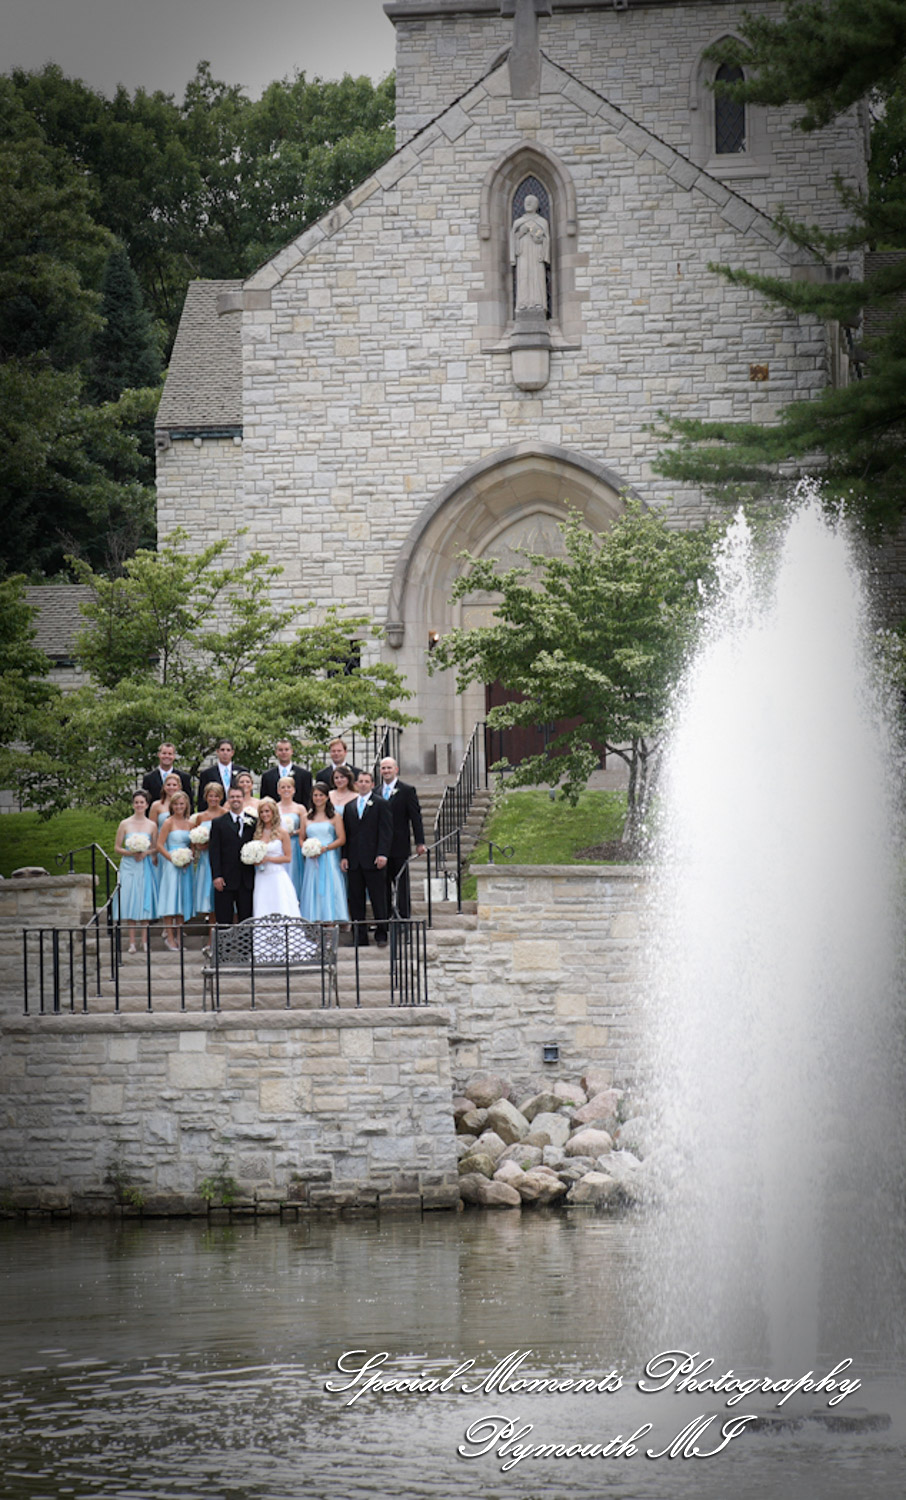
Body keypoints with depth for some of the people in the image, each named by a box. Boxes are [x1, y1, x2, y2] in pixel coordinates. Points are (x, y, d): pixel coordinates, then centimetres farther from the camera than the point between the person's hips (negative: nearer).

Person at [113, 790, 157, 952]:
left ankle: (144, 941, 4)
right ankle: (132, 942, -1)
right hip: (129, 866, -1)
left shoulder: (152, 825, 5)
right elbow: (117, 847, 4)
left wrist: (146, 853, -10)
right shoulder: (125, 824, 2)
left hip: (145, 867, 1)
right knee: (130, 903, -3)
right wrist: (131, 853, -12)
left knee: (145, 902, -1)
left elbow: (156, 848, 10)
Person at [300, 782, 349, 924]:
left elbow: (341, 839, -3)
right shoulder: (307, 817, 14)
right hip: (312, 861, 3)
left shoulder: (334, 816, 3)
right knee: (313, 891, -2)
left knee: (329, 890, -8)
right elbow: (301, 839, 17)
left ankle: (330, 920, -9)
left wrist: (324, 848, -13)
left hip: (329, 859, -3)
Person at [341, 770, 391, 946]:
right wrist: (344, 856, 5)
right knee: (356, 900, 4)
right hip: (354, 862, 4)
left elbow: (386, 831, -4)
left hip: (373, 859, -4)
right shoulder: (349, 806, 15)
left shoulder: (380, 804, 2)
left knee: (378, 899, -1)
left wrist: (382, 854, -14)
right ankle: (359, 937, 8)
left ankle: (381, 934, 6)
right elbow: (346, 833, 15)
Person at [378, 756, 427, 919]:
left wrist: (420, 842, -10)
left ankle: (404, 915, 4)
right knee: (383, 883, 6)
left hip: (399, 846, -5)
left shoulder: (407, 790, -2)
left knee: (402, 883, 0)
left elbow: (416, 817, -4)